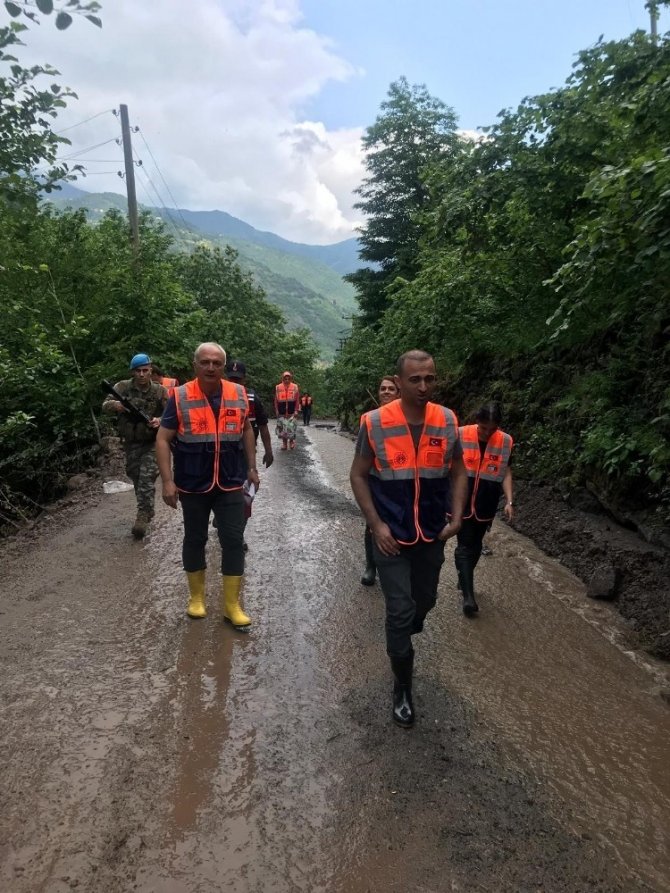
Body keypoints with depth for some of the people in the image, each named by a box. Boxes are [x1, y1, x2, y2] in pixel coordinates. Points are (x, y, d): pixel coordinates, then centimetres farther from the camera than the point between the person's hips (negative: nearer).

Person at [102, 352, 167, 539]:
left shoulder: (160, 391, -6)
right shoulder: (122, 387, -5)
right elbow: (105, 406, -12)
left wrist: (160, 420, -30)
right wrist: (115, 404, -36)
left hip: (151, 443, -3)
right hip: (130, 443, 3)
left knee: (147, 479, -12)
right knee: (135, 477, 12)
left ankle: (143, 516, -6)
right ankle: (147, 510, 31)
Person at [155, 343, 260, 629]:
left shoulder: (239, 394, -1)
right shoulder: (180, 397, -9)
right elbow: (163, 440, -7)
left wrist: (251, 468, 12)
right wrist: (167, 481, -14)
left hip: (230, 484, 2)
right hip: (193, 485, -1)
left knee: (233, 540, 2)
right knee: (194, 540, 13)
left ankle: (232, 605, 15)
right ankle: (196, 597, 31)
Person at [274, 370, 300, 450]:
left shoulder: (295, 387, 1)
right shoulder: (278, 387, 4)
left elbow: (297, 400, 2)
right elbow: (276, 400, 8)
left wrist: (296, 410, -3)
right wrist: (276, 410, 3)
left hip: (292, 411, -1)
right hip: (281, 411, 2)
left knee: (291, 427, -4)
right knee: (282, 427, 4)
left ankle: (291, 442, 11)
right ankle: (284, 443, 14)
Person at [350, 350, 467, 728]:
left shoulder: (448, 421, -6)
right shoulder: (375, 423, -14)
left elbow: (458, 472, 6)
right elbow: (358, 475, -6)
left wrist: (456, 517, -5)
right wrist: (376, 524, -13)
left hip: (433, 533, 4)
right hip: (391, 534, -3)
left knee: (425, 601, 20)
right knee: (401, 610, -1)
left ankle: (400, 644, 53)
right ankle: (403, 688, 22)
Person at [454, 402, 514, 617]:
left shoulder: (506, 442, -6)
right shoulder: (460, 435, -12)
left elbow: (506, 472, 2)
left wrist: (509, 501, -5)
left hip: (486, 504, 3)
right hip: (462, 502, -3)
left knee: (476, 545, 16)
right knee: (465, 545, -4)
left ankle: (464, 580, 36)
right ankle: (468, 595, -4)